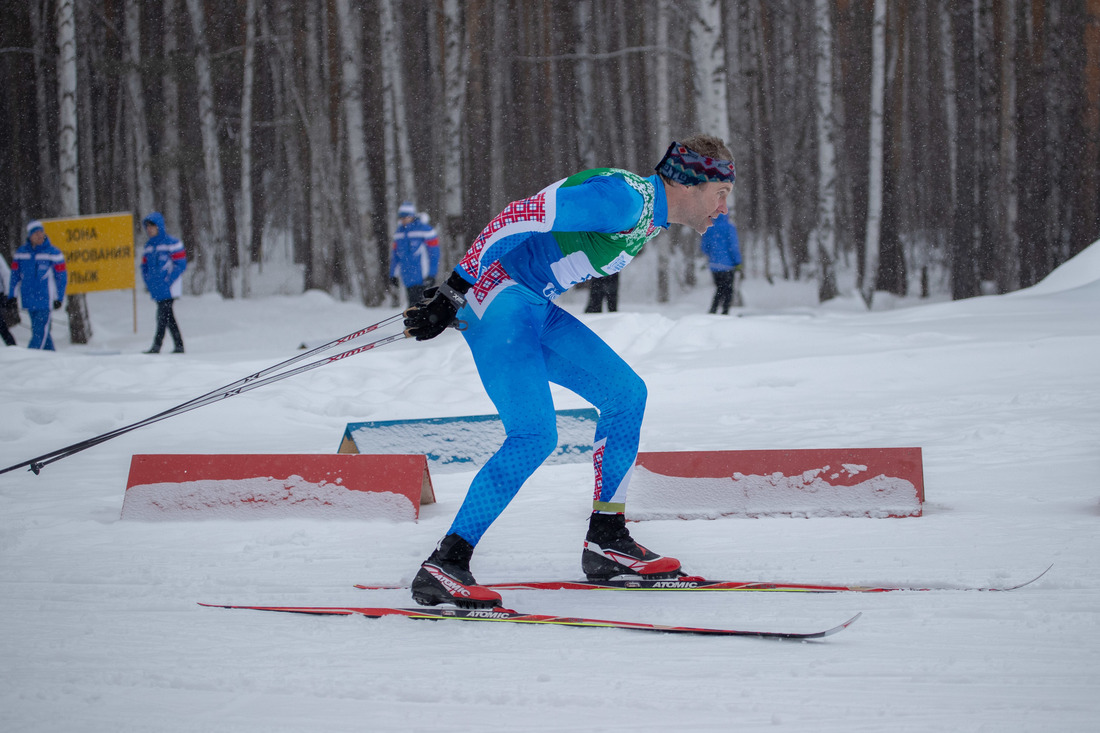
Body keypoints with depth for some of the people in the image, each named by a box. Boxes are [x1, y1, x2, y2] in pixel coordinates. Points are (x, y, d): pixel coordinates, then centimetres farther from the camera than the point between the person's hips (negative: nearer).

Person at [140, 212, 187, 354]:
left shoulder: (172, 243, -6)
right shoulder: (148, 246, 15)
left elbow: (180, 265, -10)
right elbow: (145, 266, 23)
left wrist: (167, 281, -15)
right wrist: (148, 282, 6)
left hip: (169, 288, -7)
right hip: (156, 290, 7)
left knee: (163, 314, -12)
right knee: (168, 316, 9)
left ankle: (157, 345, -16)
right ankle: (179, 345, 14)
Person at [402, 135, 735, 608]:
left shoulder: (651, 217, 14)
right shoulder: (625, 198, -19)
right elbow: (521, 216, -23)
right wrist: (454, 293, -25)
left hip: (533, 308, 10)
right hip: (498, 298, -10)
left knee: (625, 393, 10)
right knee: (535, 435, -20)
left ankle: (605, 541, 16)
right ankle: (443, 568, -20)